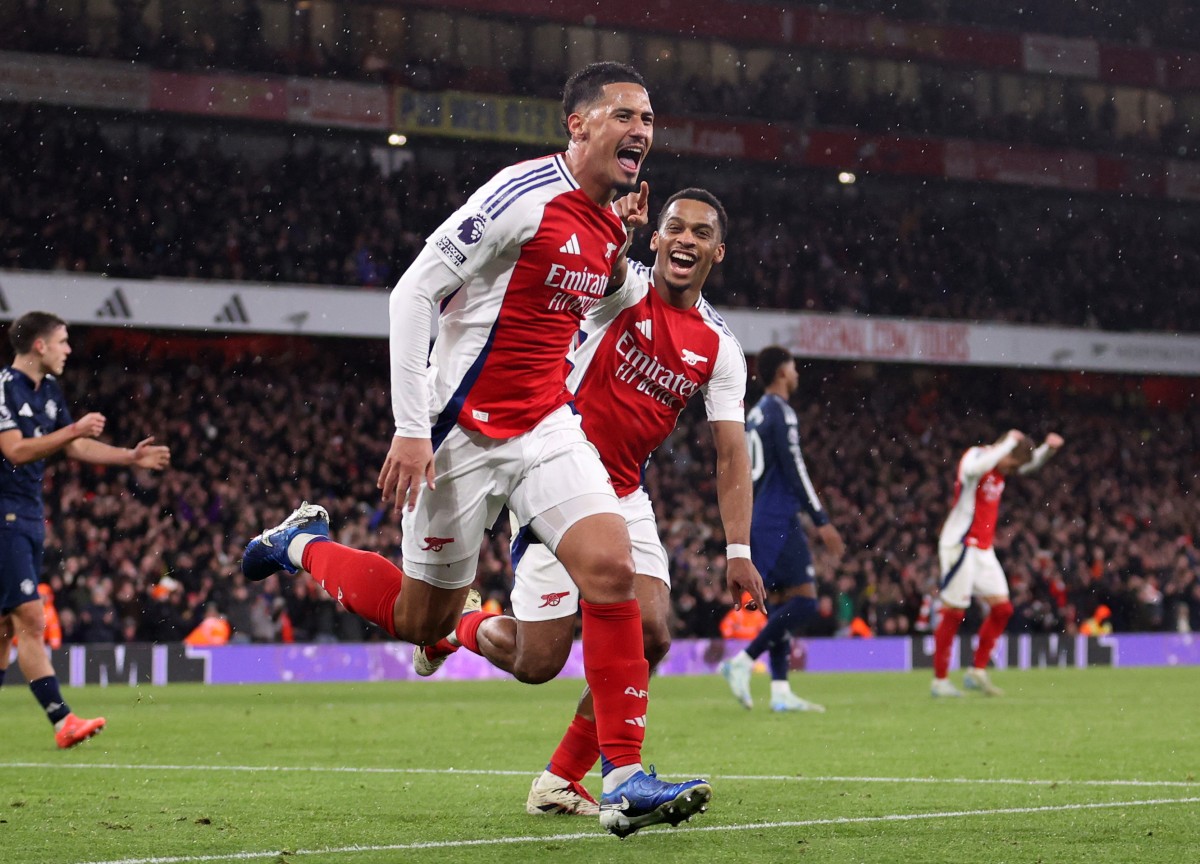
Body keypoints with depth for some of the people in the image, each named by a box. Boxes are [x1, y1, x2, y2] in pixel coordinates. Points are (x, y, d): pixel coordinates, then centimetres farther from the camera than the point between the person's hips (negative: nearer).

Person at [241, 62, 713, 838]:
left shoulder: (611, 226, 8)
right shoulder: (523, 196, -17)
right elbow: (412, 295, -18)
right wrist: (410, 429, -21)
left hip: (544, 425, 6)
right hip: (462, 432, -6)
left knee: (611, 569, -14)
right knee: (422, 619, 6)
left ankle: (625, 776, -11)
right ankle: (304, 546, 35)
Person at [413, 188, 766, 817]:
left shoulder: (719, 348, 4)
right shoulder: (626, 291, -10)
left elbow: (731, 453, 2)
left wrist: (738, 551, -8)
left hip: (623, 499, 5)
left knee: (650, 634, -14)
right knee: (537, 663, -5)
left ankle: (562, 782, 2)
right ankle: (456, 628, 32)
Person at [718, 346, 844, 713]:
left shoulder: (755, 415, 18)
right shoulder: (780, 412, -9)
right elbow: (794, 469, -15)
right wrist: (821, 521, -14)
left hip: (756, 519, 9)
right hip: (779, 520, -9)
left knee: (779, 603, 8)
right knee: (804, 601, -9)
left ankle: (780, 692, 2)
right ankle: (742, 662, -16)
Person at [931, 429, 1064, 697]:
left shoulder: (1001, 465, 10)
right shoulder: (974, 457, -14)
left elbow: (1031, 464, 26)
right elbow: (975, 468, -40)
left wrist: (1048, 447, 5)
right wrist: (1009, 442, -32)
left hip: (983, 549, 8)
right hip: (961, 545, -8)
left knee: (1002, 608, 2)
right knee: (954, 613, -6)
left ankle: (977, 672, 10)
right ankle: (939, 680, 1)